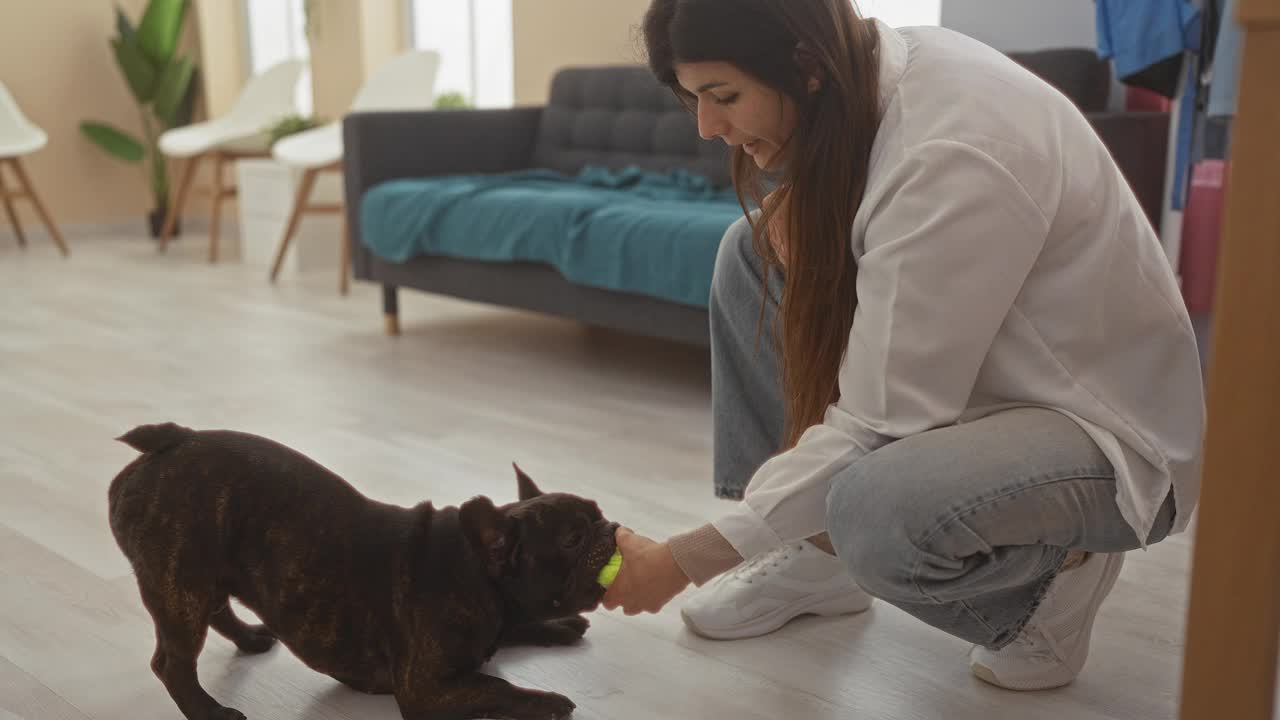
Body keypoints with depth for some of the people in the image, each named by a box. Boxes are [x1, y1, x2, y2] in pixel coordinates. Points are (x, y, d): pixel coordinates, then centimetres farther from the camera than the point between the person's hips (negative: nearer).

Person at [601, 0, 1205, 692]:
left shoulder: (951, 157, -32)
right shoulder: (877, 69, -6)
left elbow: (876, 427, -30)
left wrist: (682, 562, -23)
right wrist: (797, 208, -10)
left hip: (1110, 430, -9)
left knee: (879, 511, -38)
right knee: (752, 253, 3)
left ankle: (1057, 564, -3)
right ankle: (814, 553, 7)